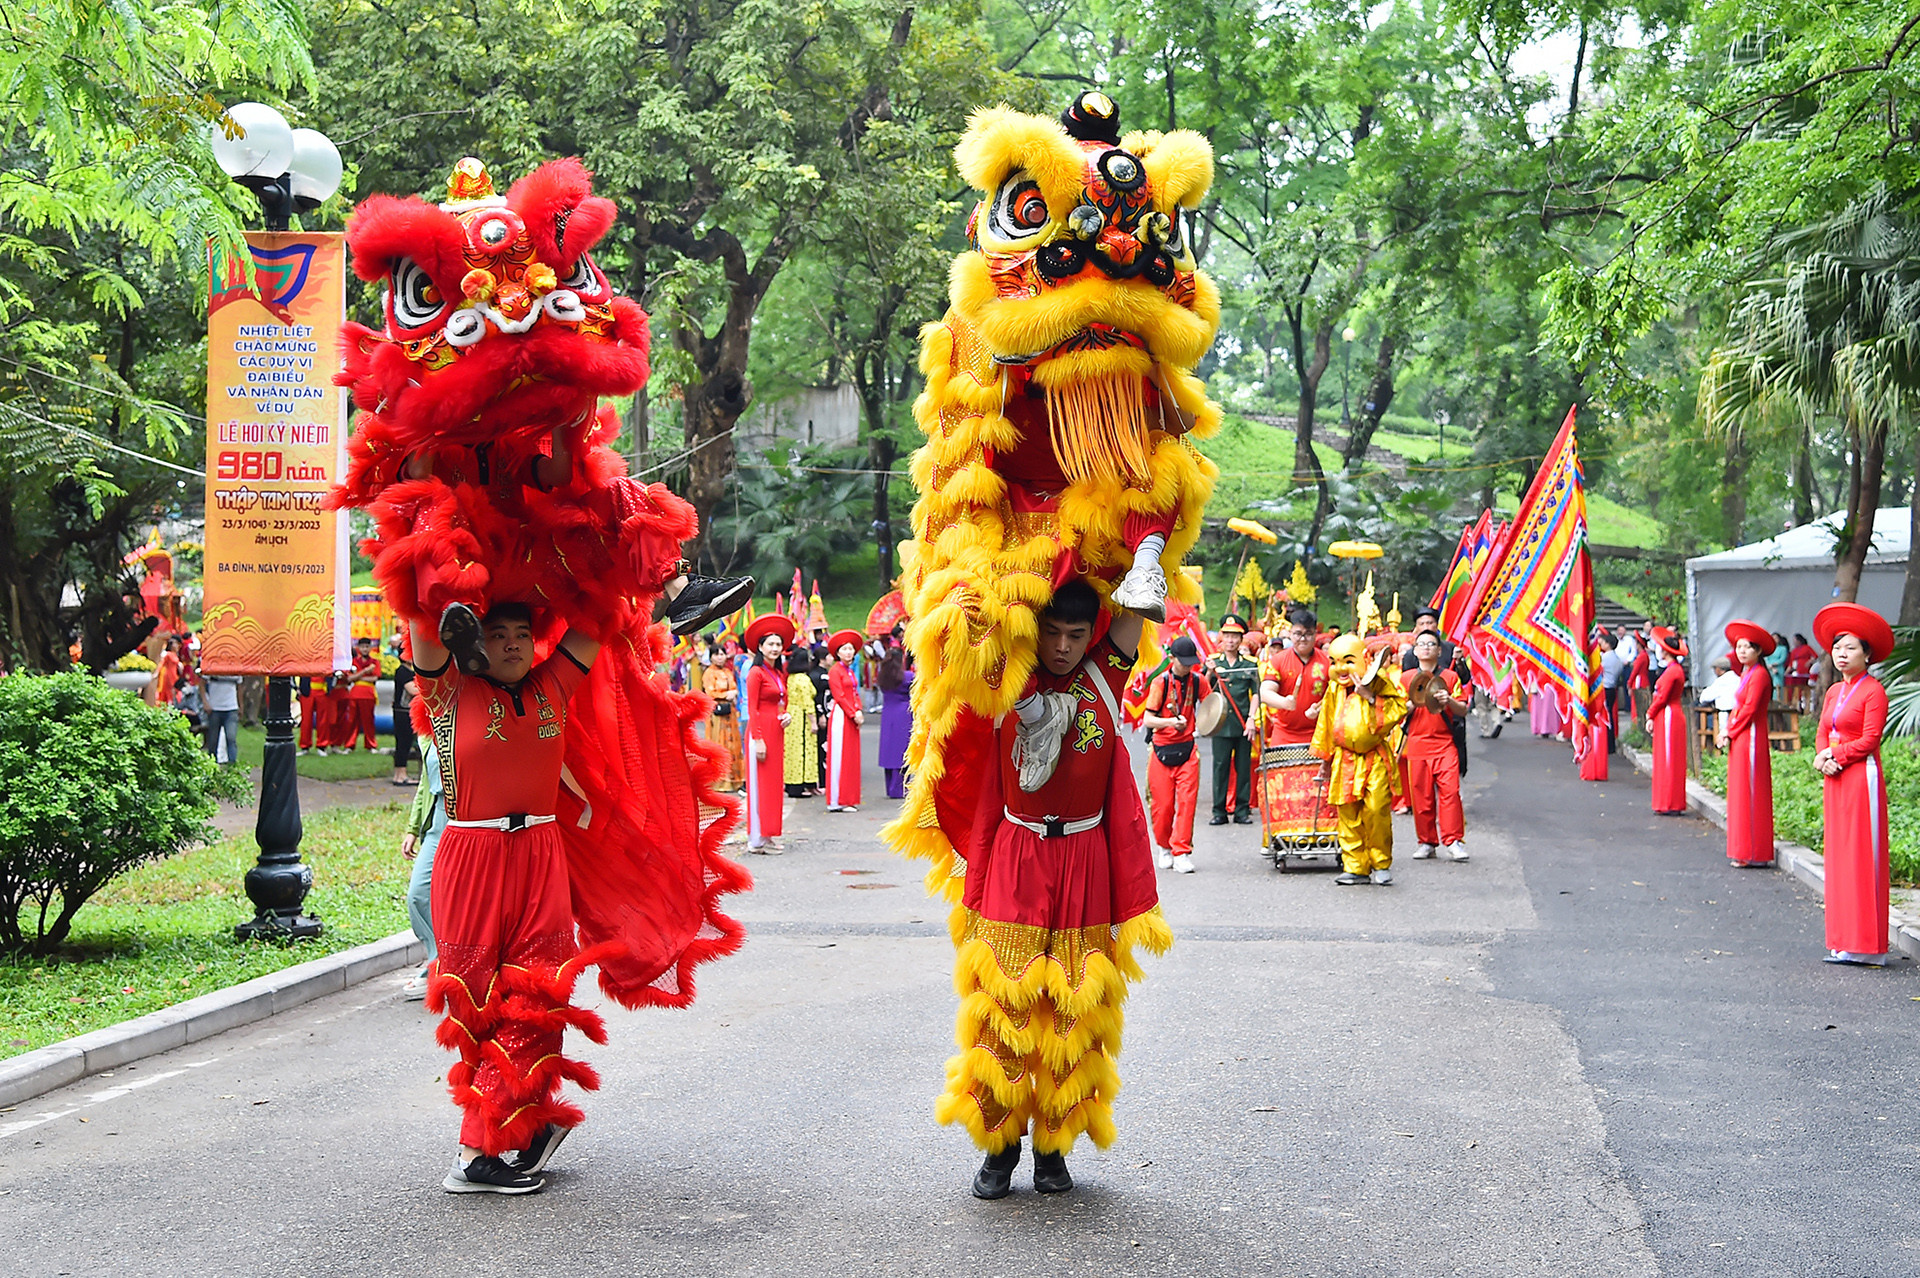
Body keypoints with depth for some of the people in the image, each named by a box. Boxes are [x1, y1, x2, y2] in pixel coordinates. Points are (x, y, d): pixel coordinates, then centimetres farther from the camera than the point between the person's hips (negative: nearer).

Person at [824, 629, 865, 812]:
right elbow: (839, 696, -13)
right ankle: (838, 801, -5)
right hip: (841, 715, -9)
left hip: (852, 717, 9)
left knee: (852, 758, 9)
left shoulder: (850, 671, 18)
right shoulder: (835, 671, -8)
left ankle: (849, 799, 13)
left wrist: (859, 712, -1)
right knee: (840, 757, -7)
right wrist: (854, 714, -15)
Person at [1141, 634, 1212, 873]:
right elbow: (1148, 719, -6)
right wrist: (1171, 721, -22)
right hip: (1162, 749, -2)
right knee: (1163, 804, 2)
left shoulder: (1198, 680, 5)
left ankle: (1181, 852, -6)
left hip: (1187, 748, 2)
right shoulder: (1160, 682, -4)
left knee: (1187, 800, -10)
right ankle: (1163, 847, 25)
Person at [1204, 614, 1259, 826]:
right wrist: (1210, 673, -15)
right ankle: (1219, 811, 5)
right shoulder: (1213, 661, 6)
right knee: (1220, 767, -1)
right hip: (1221, 723, 0)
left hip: (1243, 723, 0)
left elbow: (1256, 693, 6)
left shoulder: (1250, 663, 7)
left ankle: (1242, 810, 10)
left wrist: (1251, 719, -4)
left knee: (1243, 767, 3)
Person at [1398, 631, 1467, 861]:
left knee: (1450, 791, -12)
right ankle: (1427, 842, 9)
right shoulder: (1406, 678, 11)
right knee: (1421, 795, 0)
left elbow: (1463, 711, 6)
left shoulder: (1450, 677, 9)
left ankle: (1453, 841, -8)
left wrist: (1449, 701, -13)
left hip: (1444, 743, -1)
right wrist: (1412, 704, -10)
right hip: (1417, 744, 1)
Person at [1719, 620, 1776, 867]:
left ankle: (1751, 853, -2)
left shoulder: (1759, 675, -14)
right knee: (1739, 793, 11)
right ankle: (1743, 850, 15)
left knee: (1749, 794, -6)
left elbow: (1749, 709, -17)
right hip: (1739, 740, 10)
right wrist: (1727, 730, 3)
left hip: (1750, 740, -10)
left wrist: (1730, 732, -8)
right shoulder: (1746, 673, 16)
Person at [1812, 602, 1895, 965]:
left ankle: (1863, 945, -3)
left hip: (1862, 778, -8)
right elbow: (1822, 733, 13)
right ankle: (1842, 941, 12)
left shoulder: (1873, 691, -9)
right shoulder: (1834, 691, 15)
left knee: (1862, 858, -6)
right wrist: (1823, 757, -6)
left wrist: (1834, 754, -10)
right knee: (1838, 857, 8)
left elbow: (1869, 739, -14)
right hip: (1835, 781, 8)